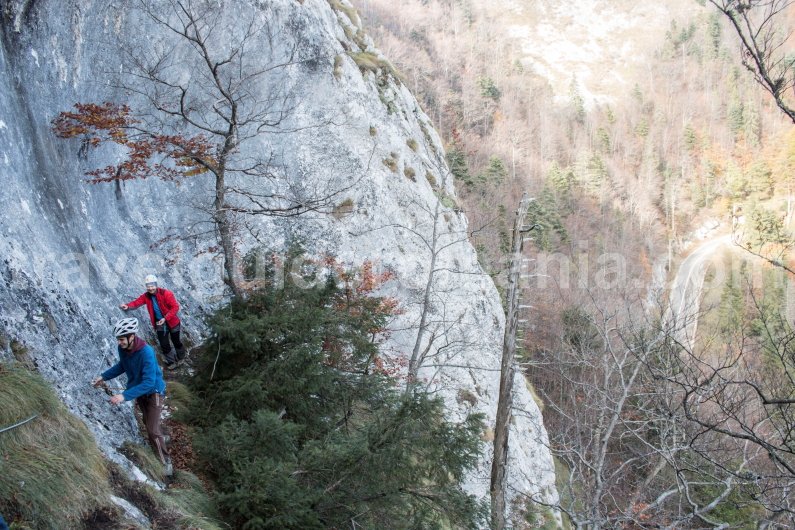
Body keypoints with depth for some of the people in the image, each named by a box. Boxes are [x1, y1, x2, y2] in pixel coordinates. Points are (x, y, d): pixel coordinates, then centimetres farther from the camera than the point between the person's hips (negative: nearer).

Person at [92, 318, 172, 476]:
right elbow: (122, 366, 9)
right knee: (148, 424, 21)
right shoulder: (122, 348, -15)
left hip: (153, 391, -7)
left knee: (153, 430, -7)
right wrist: (104, 376, -1)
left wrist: (125, 396, -42)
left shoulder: (146, 352, -36)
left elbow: (148, 382, -37)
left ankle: (166, 461, 9)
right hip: (138, 390, 7)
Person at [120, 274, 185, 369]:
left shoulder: (165, 293, -20)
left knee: (176, 341, 12)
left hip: (172, 322, -3)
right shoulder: (146, 296, -5)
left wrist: (165, 318, -25)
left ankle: (181, 357, 39)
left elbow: (175, 307, -20)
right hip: (159, 323, 3)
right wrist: (127, 306, -35)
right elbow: (136, 302, -14)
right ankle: (171, 362, 23)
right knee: (164, 344, 2)